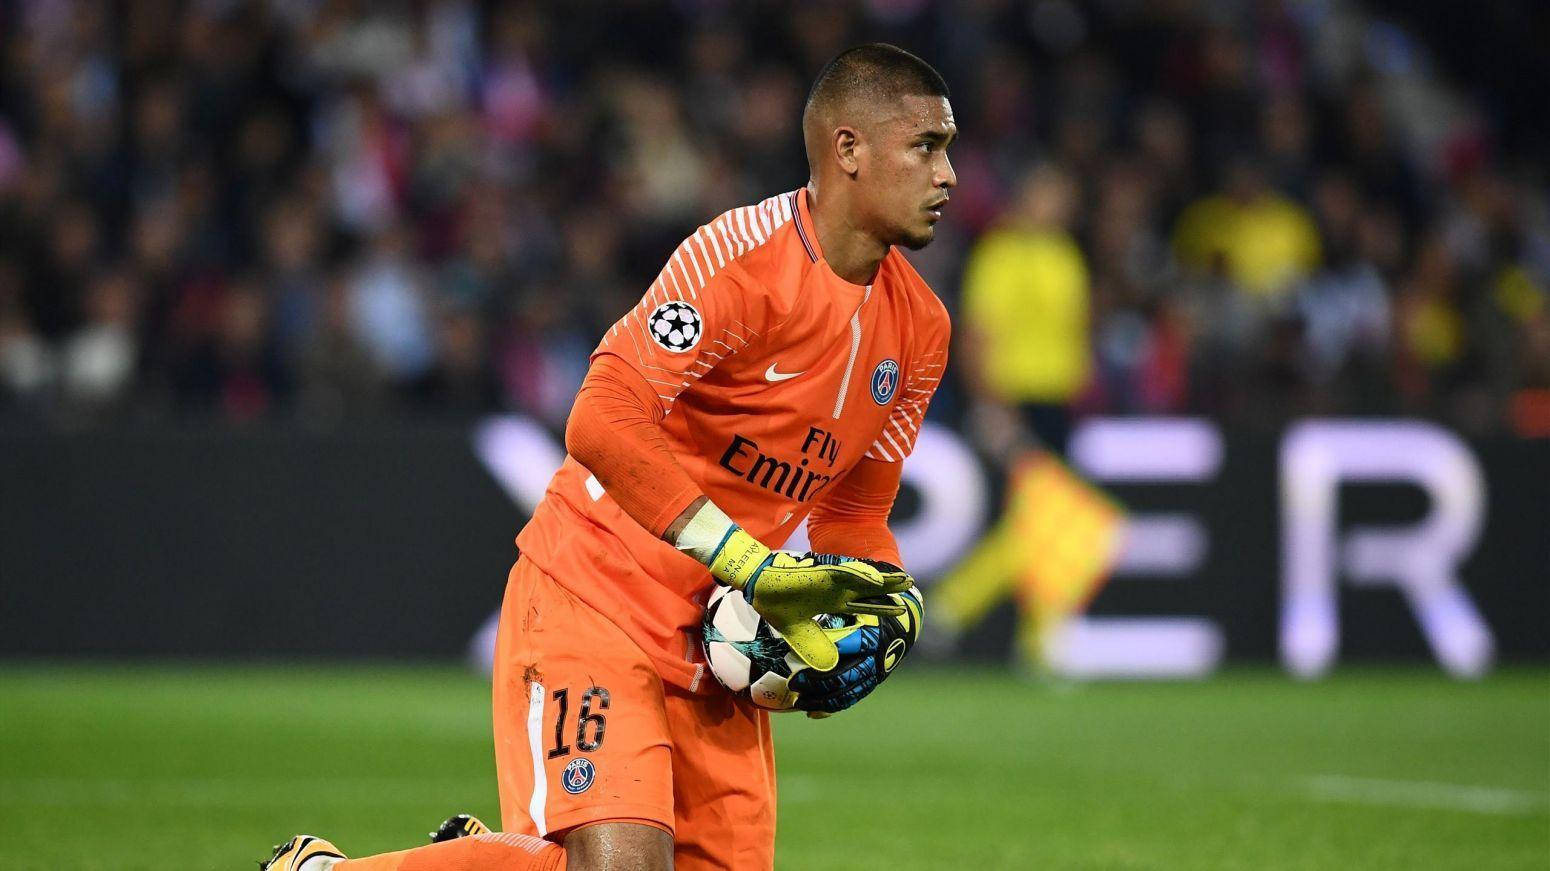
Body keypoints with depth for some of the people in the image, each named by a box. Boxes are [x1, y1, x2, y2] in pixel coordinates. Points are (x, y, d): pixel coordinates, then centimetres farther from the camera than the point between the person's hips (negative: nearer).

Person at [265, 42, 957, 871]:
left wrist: (881, 606, -2)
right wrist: (753, 566, -27)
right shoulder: (744, 254, -19)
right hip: (597, 597, -8)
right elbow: (604, 422, -28)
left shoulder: (918, 327, 6)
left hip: (714, 637, 8)